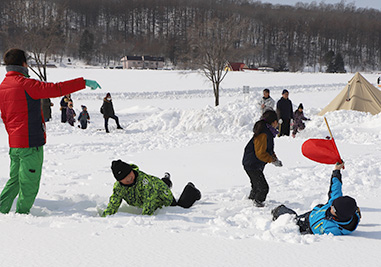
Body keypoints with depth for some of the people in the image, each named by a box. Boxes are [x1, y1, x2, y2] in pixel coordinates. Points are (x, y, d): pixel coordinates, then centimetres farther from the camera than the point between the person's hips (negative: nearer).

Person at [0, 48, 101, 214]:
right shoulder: (25, 84, -17)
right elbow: (56, 89, -22)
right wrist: (83, 82, -17)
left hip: (14, 144, 9)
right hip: (30, 144, -9)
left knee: (14, 180, 19)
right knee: (29, 184, 2)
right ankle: (22, 214, 9)